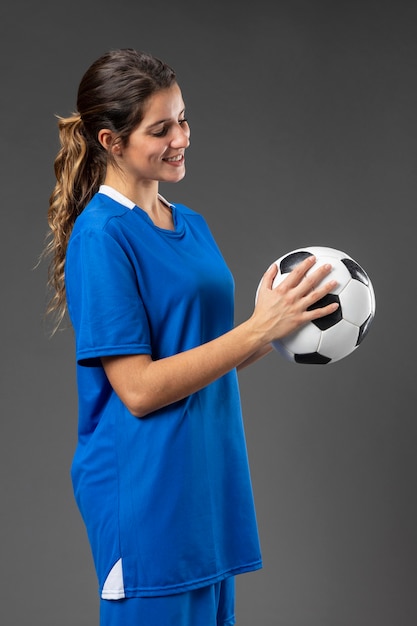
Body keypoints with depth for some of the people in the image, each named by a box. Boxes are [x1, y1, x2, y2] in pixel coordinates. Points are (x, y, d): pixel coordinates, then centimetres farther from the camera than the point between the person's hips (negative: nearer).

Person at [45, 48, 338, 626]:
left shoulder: (192, 225, 11)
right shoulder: (100, 235, -14)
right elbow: (139, 389, -18)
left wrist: (281, 330, -2)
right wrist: (258, 329, -20)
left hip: (210, 480, 8)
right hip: (147, 489, -8)